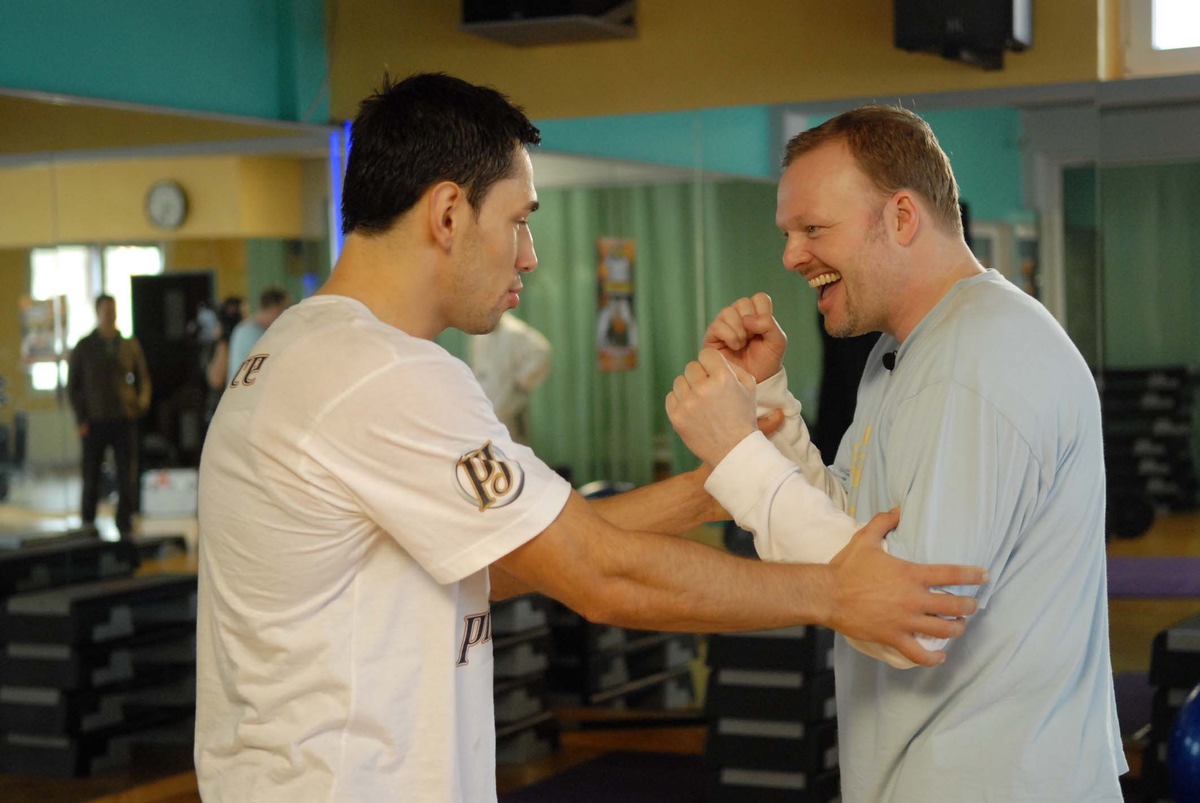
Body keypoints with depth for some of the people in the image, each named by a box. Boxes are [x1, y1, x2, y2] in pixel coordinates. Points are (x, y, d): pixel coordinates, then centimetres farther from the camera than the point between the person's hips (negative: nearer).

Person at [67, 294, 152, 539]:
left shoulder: (129, 345, 8)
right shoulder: (84, 347, 5)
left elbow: (143, 377, 14)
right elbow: (72, 385, 6)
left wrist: (143, 402, -6)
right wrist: (80, 420, -2)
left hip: (125, 420, 1)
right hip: (94, 422, -1)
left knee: (127, 477, -1)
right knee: (91, 476, 3)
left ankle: (125, 524, 7)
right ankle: (88, 521, 19)